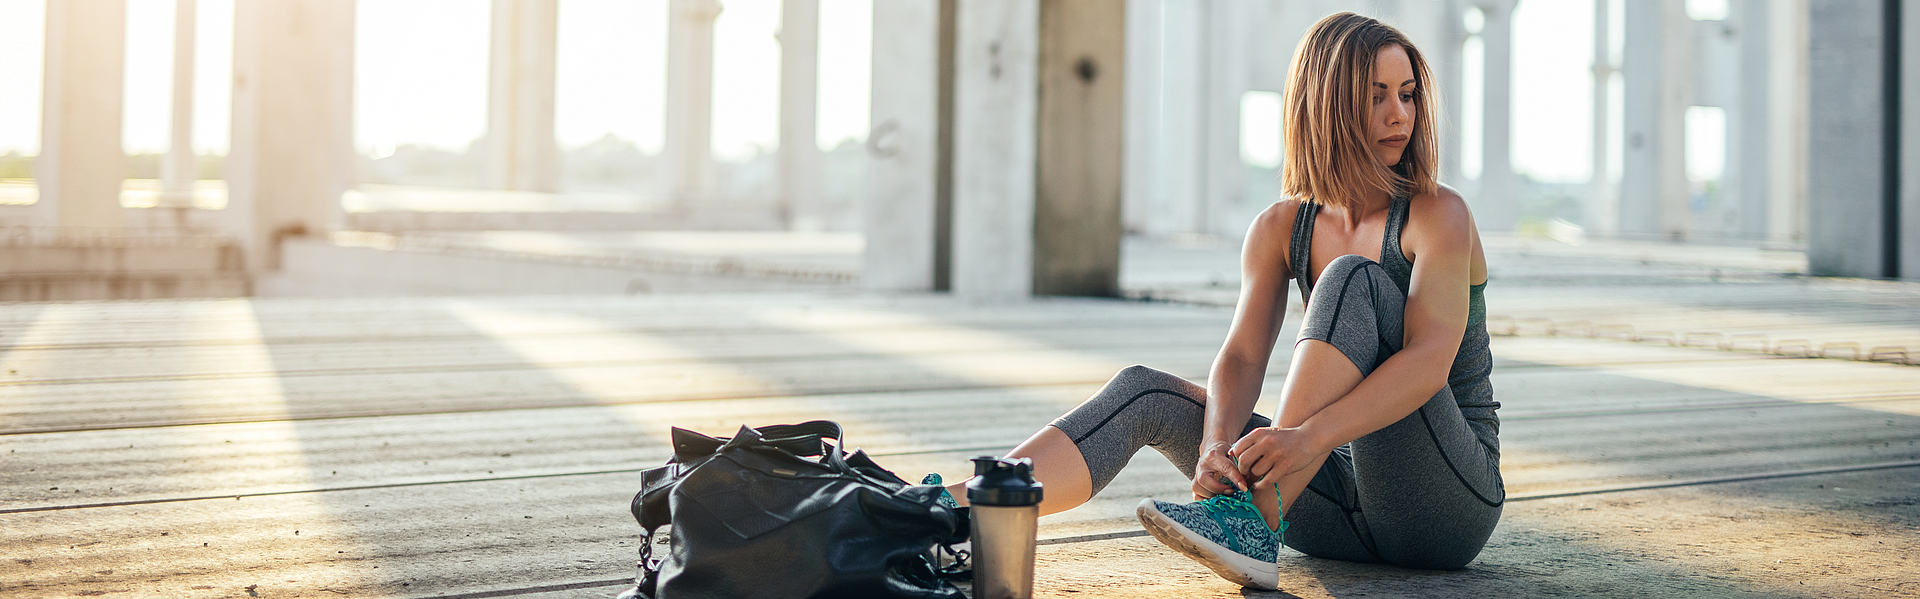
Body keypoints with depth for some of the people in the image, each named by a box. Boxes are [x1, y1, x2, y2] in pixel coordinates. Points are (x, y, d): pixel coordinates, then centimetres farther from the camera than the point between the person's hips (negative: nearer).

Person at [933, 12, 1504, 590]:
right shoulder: (1281, 229, 6)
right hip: (1348, 496, 5)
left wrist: (1307, 436, -40)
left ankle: (1255, 526, -35)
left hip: (1448, 501, -4)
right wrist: (1217, 444, -29)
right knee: (1142, 391, -12)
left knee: (1352, 278, -26)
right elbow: (1241, 357, -5)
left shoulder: (1438, 215, -9)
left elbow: (1430, 360, -24)